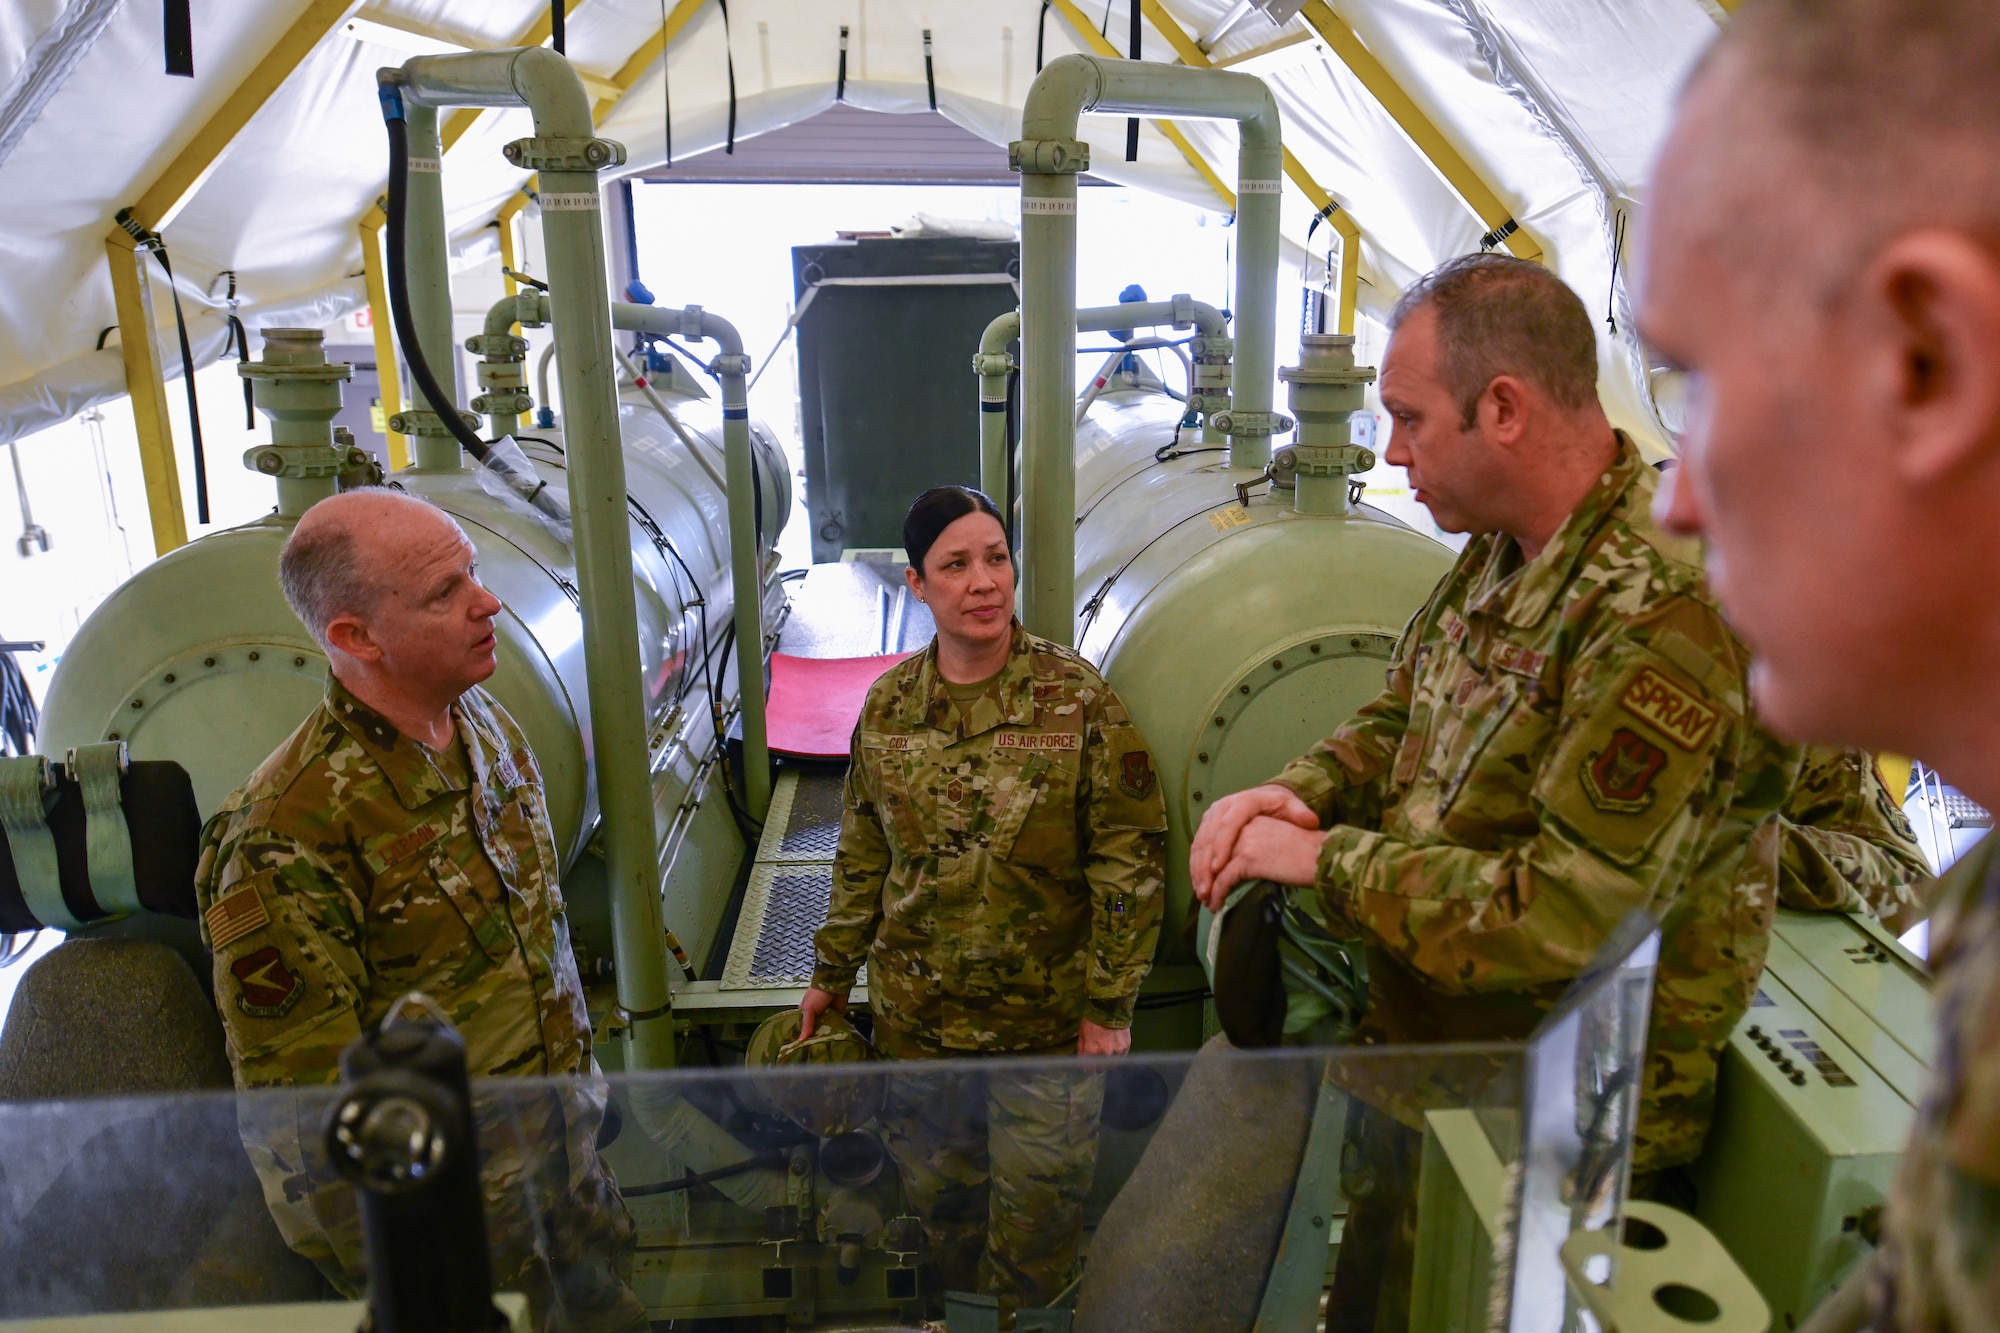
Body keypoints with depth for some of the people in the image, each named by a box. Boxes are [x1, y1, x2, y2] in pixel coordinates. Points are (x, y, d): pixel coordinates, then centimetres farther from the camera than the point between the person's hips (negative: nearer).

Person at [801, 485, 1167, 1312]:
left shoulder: (1076, 696, -11)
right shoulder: (889, 704, 0)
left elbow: (1131, 859, -9)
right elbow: (862, 855, 10)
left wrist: (1109, 1004, -10)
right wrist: (832, 973, 13)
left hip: (1046, 1021, -3)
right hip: (914, 1017, 3)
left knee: (1035, 1220, 9)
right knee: (934, 1197, 18)